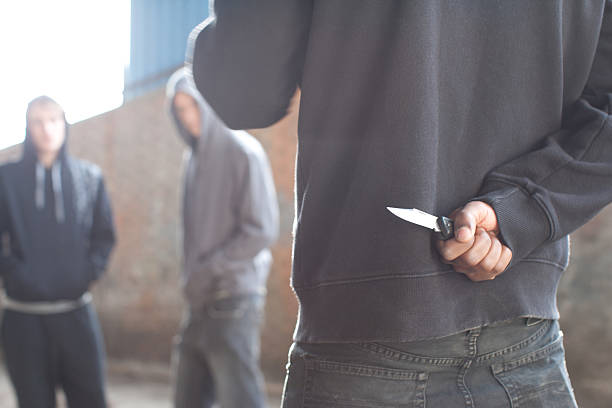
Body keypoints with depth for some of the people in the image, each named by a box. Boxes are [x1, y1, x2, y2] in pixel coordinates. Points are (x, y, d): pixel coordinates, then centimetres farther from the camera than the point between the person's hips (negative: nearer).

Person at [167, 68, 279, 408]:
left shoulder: (243, 153, -9)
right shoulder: (196, 156, 14)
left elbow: (262, 231, -14)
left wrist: (210, 269, -13)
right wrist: (191, 278, 7)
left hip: (233, 302, -7)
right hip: (200, 302, 7)